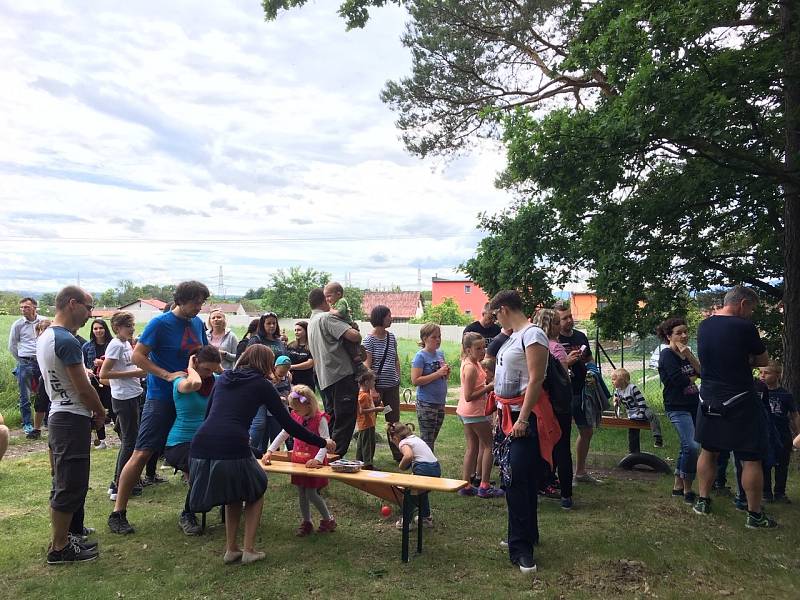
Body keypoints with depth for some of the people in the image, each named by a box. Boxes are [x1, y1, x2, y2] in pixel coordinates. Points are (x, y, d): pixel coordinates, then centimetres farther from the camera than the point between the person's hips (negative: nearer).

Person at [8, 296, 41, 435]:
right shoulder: (17, 325, 0)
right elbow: (12, 347, 9)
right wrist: (21, 361, 10)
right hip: (25, 364, -1)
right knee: (25, 396, 4)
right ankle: (27, 424, 15)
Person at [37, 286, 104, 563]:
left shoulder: (44, 336, 10)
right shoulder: (67, 341, -21)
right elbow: (83, 387, -18)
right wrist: (101, 413, -3)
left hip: (57, 414, 10)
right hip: (73, 419, -10)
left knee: (63, 483, 18)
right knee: (71, 486, -1)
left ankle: (61, 537, 29)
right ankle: (60, 548, 10)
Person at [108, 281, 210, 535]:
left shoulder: (198, 323, 7)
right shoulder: (161, 323, -11)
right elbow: (137, 356, -12)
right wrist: (167, 375, -21)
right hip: (161, 398, -6)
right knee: (141, 454, -6)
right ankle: (118, 513, 5)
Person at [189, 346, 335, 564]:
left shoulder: (223, 378, 22)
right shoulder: (261, 384, 8)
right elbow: (288, 424, 7)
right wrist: (322, 443, 18)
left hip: (200, 448, 5)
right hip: (232, 449, -5)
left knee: (234, 493, 31)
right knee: (256, 490, 24)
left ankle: (231, 549, 28)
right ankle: (249, 549, 19)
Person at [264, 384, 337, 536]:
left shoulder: (320, 419, -17)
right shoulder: (295, 417, 2)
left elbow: (325, 441, -22)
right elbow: (283, 435, 7)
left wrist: (318, 459, -34)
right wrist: (269, 451, -2)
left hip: (313, 462, -6)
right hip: (298, 460, 6)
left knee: (311, 494, -3)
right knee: (301, 494, 11)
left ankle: (328, 519, 17)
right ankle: (306, 522, 26)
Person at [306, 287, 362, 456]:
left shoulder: (311, 322, 21)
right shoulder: (326, 317, -9)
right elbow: (353, 335, -20)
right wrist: (358, 336, 4)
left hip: (325, 379, 9)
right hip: (341, 375, -9)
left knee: (332, 420, 16)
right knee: (344, 422, -5)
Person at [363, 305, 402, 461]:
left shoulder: (391, 337, 7)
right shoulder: (369, 340, -11)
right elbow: (367, 366, -13)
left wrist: (398, 380, 11)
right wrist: (372, 389, -17)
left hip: (392, 386, 6)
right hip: (376, 386, -6)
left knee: (394, 421, 13)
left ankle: (398, 455, 24)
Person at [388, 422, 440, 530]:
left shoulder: (403, 443, -2)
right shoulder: (416, 438, 23)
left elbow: (409, 455, -23)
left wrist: (401, 466, -6)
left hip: (424, 469, -8)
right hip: (436, 468, 8)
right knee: (422, 492, 31)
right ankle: (426, 517, 40)